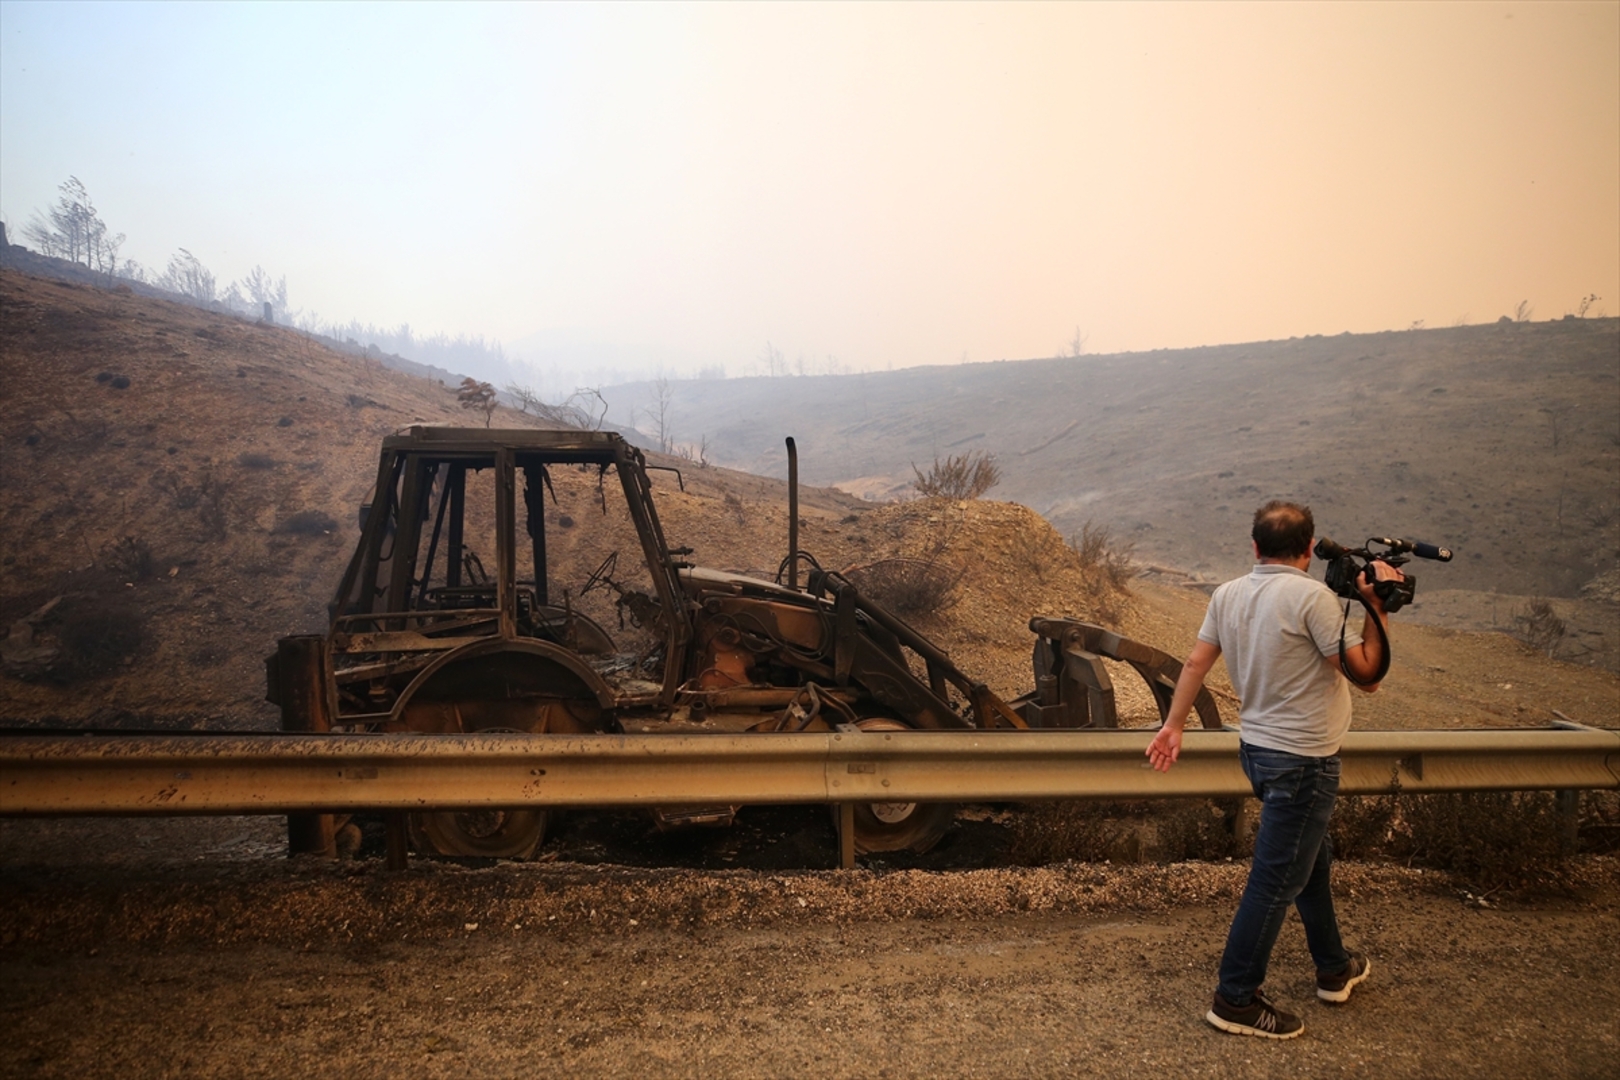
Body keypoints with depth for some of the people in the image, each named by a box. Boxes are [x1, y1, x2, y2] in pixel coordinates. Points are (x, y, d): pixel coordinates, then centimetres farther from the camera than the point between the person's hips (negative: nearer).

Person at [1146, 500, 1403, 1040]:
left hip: (1258, 748, 8)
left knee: (1313, 859, 25)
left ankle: (1334, 968, 42)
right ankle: (1236, 1000, 8)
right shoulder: (1312, 596, -19)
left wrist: (1174, 724, 12)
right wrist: (1376, 607, -8)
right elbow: (1367, 674, -16)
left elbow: (1196, 662, 5)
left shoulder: (1228, 595, 2)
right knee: (1276, 880, 0)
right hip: (1302, 759, -8)